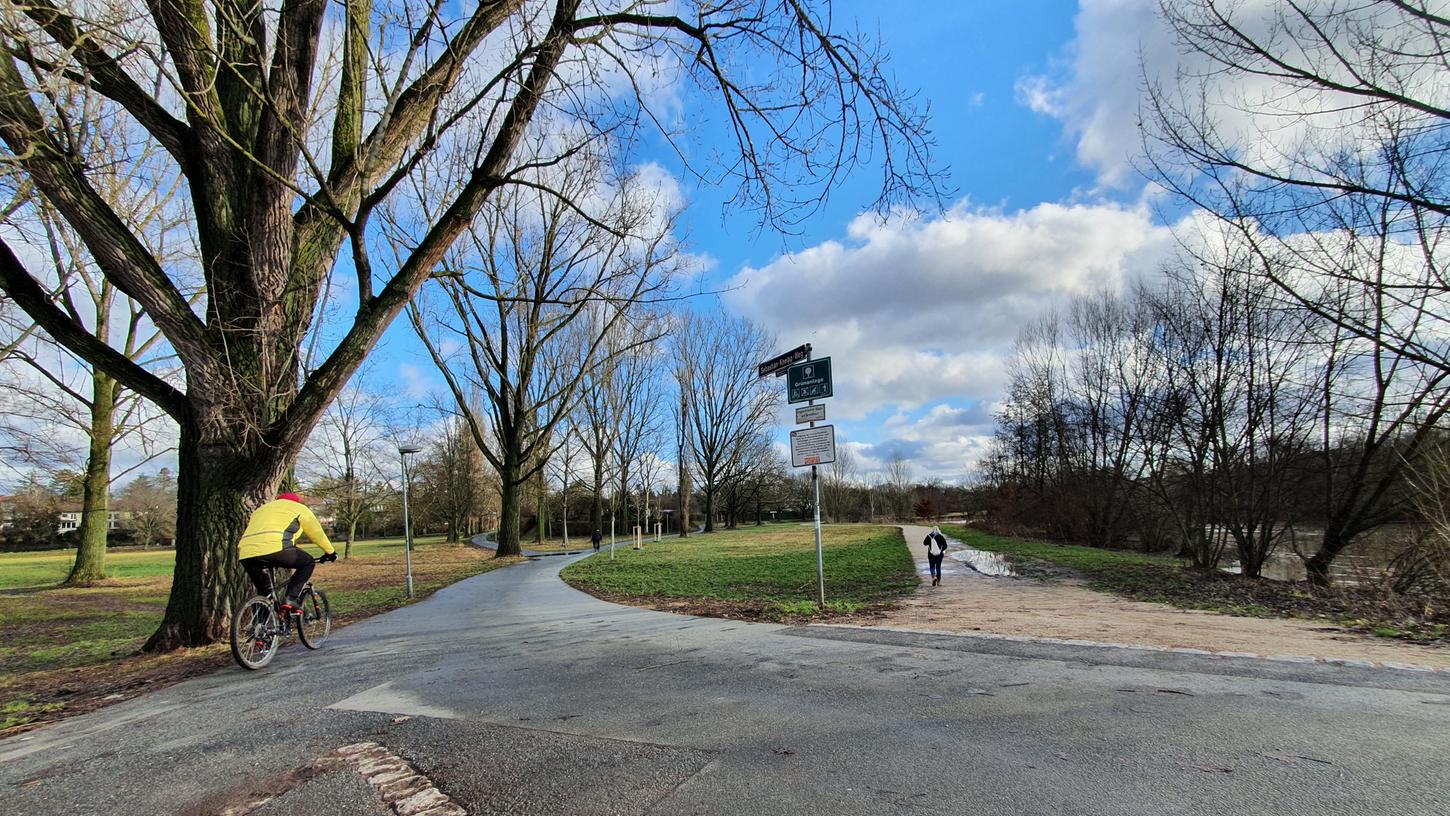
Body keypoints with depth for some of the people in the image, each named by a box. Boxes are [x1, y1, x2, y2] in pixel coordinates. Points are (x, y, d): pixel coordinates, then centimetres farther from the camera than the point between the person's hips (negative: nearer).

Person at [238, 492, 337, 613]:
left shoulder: (260, 509, 39)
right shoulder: (298, 508, 22)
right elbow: (316, 532, 24)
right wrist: (330, 552, 36)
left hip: (245, 555, 6)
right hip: (273, 548, -6)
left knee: (263, 593, 24)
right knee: (308, 562, 16)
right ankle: (290, 599, 1)